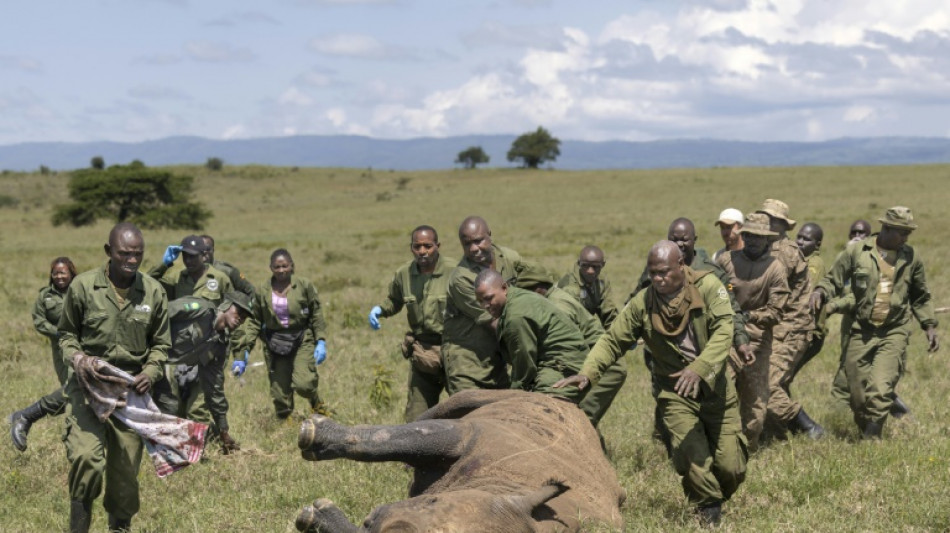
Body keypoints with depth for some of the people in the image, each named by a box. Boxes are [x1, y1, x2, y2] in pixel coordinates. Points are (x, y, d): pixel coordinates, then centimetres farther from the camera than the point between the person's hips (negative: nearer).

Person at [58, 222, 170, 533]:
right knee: (86, 457, -21)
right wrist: (78, 359, -11)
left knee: (126, 468, 8)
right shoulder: (83, 286, -5)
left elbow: (161, 344, 12)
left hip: (131, 390, 3)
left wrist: (151, 373, -7)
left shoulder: (154, 292, 1)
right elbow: (67, 333, 8)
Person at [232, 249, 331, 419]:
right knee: (279, 393, 0)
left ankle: (317, 404, 14)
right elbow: (254, 321, 6)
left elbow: (316, 314, 3)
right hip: (275, 343, 2)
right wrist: (244, 351, 0)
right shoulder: (262, 290, 1)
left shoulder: (304, 285, -3)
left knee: (303, 384, -19)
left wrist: (321, 341, -5)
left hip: (301, 340, -2)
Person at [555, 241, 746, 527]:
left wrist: (699, 369, -36)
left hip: (715, 387, 0)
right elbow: (612, 341, -2)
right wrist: (587, 372, -19)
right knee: (692, 458, -17)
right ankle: (709, 512, 9)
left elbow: (723, 332, -21)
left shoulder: (708, 286, -11)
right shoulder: (642, 303, -4)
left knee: (730, 468, 1)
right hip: (675, 392, 1)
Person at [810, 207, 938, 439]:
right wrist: (821, 291, -18)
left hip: (893, 333, 0)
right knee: (858, 393, 2)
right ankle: (864, 432, 21)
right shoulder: (856, 251, -2)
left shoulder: (910, 257, 7)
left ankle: (872, 438, -11)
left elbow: (920, 296, 20)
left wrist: (929, 325, 15)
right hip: (861, 331, 0)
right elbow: (834, 279, 3)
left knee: (881, 390, -16)